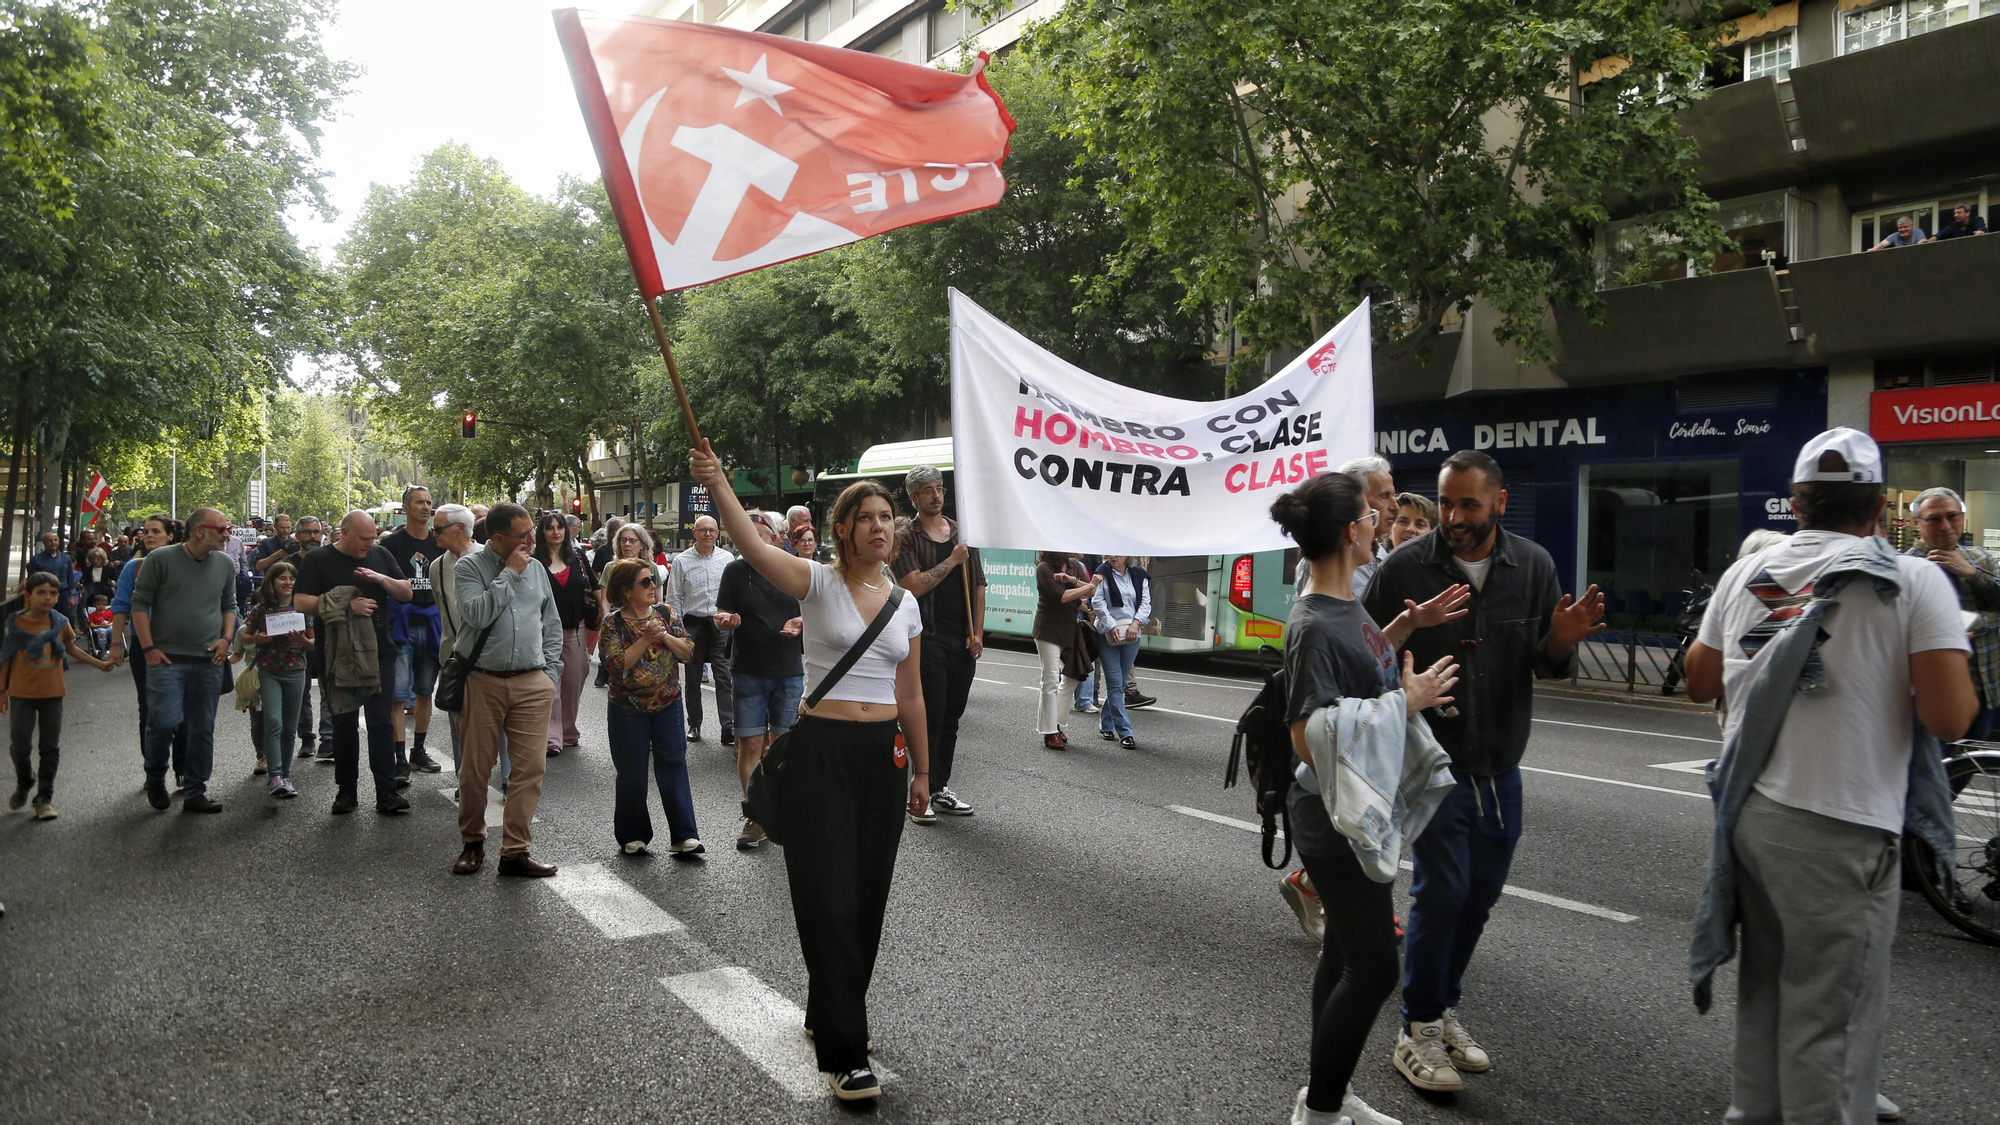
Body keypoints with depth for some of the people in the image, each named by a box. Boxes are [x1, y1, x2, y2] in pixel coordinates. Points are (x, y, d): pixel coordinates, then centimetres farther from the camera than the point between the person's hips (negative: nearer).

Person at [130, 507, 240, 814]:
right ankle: (155, 777, 16)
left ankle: (196, 792, 16)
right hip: (167, 658, -4)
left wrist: (226, 639, 3)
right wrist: (149, 648, -7)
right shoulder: (161, 559, -4)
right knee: (164, 721, -12)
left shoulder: (225, 564, 9)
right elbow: (139, 604, -2)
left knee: (203, 729, 6)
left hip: (209, 661, 4)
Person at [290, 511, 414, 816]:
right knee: (345, 724, 8)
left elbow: (407, 593, 9)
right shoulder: (318, 559, 0)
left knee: (381, 722, -3)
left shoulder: (381, 556, 10)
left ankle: (387, 793, -2)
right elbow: (300, 602, -8)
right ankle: (346, 792, 19)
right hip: (339, 656, -1)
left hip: (379, 653, 1)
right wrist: (345, 606, -17)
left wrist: (382, 579, -11)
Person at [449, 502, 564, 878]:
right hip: (483, 681, -3)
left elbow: (552, 624, 17)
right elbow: (477, 614, -19)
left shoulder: (536, 567, 11)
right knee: (475, 768, 5)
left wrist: (551, 671, 10)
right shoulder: (469, 567, -2)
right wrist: (510, 574, -13)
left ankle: (515, 850, 5)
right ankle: (473, 843, 24)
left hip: (533, 683, 3)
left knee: (530, 768, -2)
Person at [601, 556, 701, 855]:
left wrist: (665, 636, -16)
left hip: (667, 706, 2)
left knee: (674, 769, -1)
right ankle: (633, 836, 21)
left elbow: (688, 651, -1)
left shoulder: (665, 613, 4)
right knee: (632, 775, 6)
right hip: (628, 710, -2)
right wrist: (646, 639, -21)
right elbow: (616, 663, -17)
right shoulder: (613, 623, -6)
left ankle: (684, 837, 0)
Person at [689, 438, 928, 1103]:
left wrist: (922, 772, 18)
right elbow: (754, 547, -26)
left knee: (867, 897, 13)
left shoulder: (906, 604, 9)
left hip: (885, 755, 5)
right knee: (830, 900, -4)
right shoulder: (819, 583, -6)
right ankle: (845, 1054, 4)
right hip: (820, 750, -5)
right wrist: (717, 486, -41)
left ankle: (826, 1015, 35)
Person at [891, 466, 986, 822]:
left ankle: (941, 789, 21)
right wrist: (952, 560, -13)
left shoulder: (963, 533, 13)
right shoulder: (905, 537, -2)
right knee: (930, 716, -5)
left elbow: (978, 587, 12)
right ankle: (923, 793, 3)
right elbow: (914, 585, -16)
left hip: (963, 641, 5)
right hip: (928, 639, -5)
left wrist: (977, 633, 4)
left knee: (951, 716, 11)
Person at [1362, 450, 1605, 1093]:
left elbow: (1548, 667, 4)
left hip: (1500, 765, 5)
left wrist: (1560, 644, -19)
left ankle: (1441, 1009, 33)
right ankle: (1417, 1032, 9)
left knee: (1481, 893, 14)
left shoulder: (1534, 566, 1)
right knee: (1442, 889, -7)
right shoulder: (1404, 569, -11)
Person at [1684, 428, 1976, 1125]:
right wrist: (1958, 671, 6)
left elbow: (1699, 684, 15)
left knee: (1765, 987, 20)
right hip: (1840, 829, -5)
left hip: (1749, 811, 6)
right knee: (1832, 1012, 4)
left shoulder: (1746, 573, 6)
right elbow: (1949, 718, -14)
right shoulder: (1914, 581, -9)